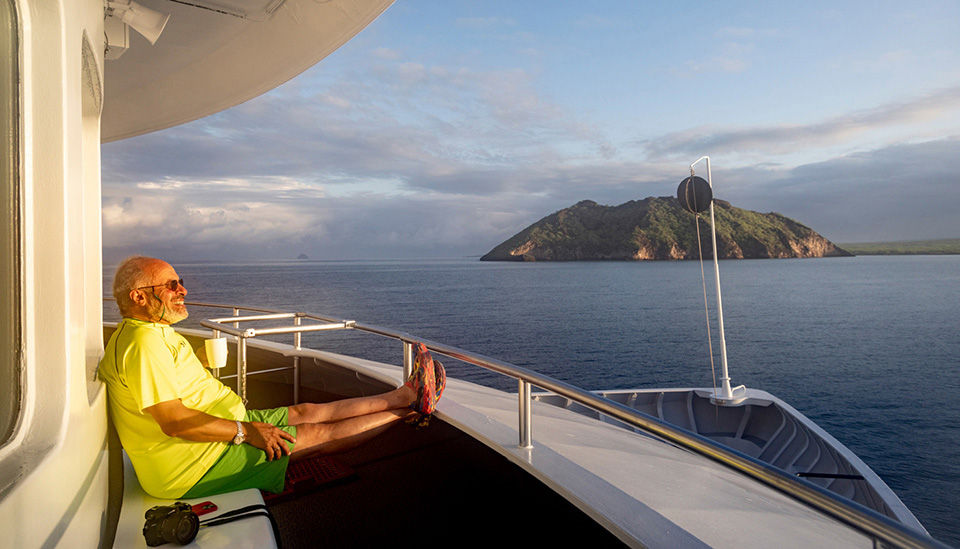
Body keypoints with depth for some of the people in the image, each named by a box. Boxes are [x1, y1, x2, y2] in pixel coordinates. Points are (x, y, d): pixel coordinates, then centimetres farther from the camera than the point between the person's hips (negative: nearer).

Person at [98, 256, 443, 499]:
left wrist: (243, 420, 13)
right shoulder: (143, 343, -24)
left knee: (307, 412, 5)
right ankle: (409, 405, 1)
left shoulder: (157, 333, 12)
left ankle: (404, 396, 9)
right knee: (318, 432, -7)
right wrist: (246, 431, -23)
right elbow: (174, 422, -29)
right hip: (194, 467, -10)